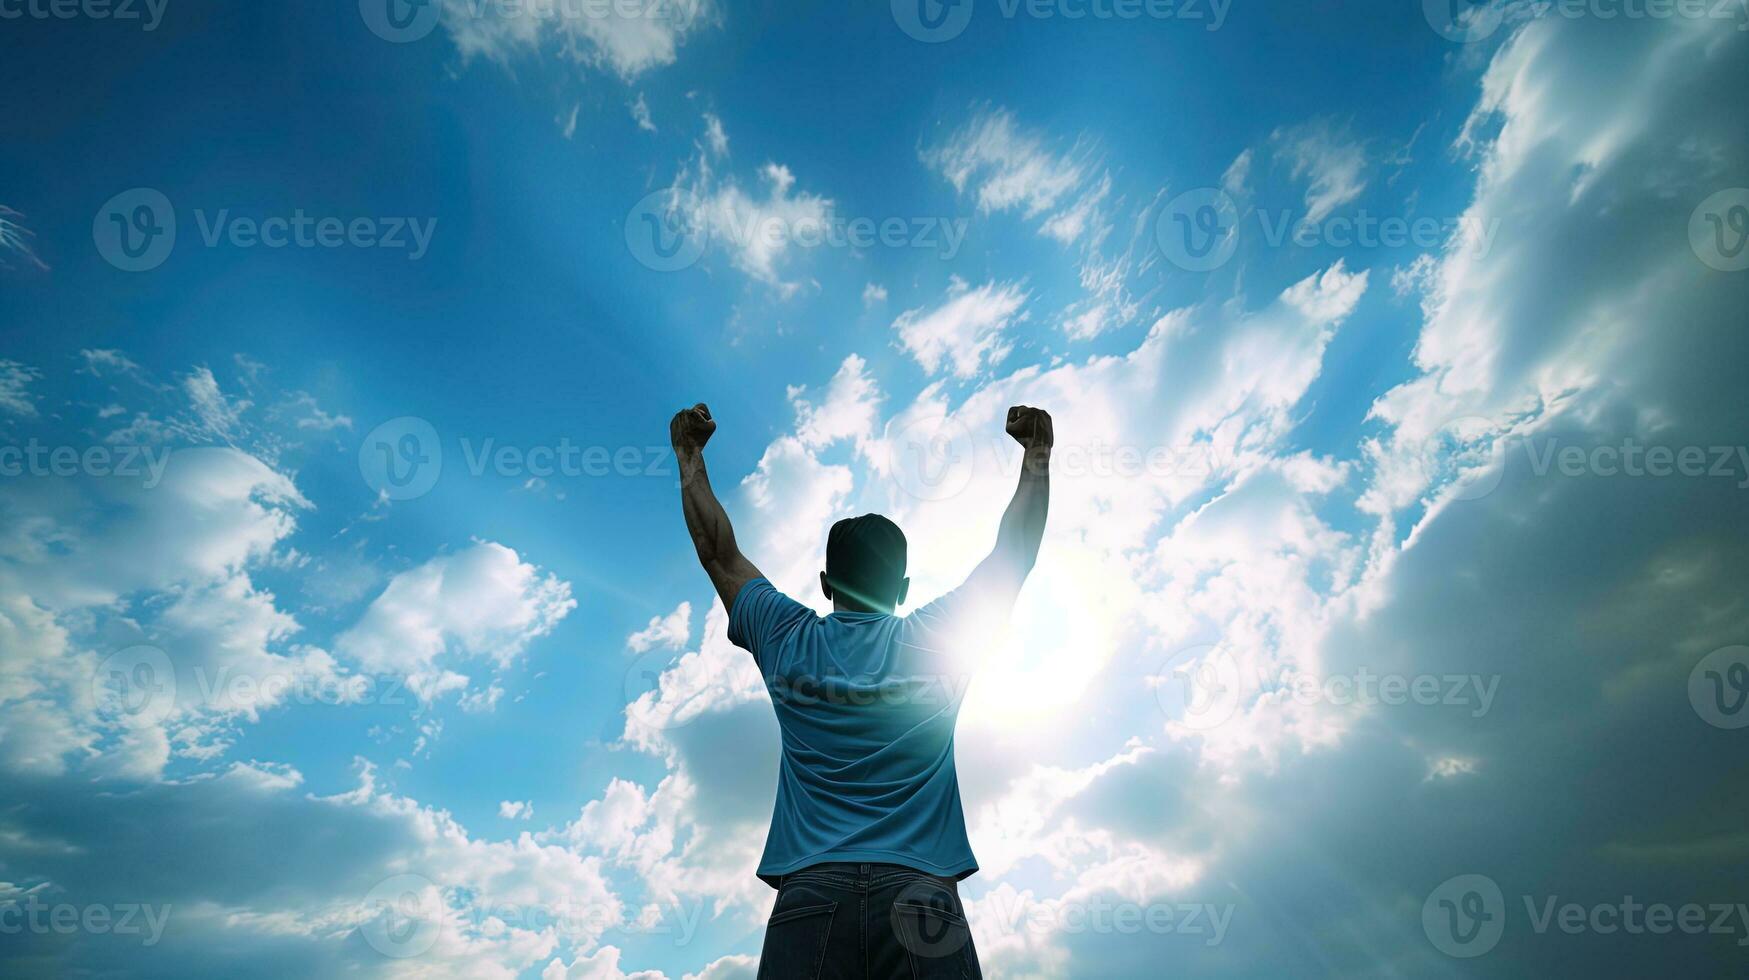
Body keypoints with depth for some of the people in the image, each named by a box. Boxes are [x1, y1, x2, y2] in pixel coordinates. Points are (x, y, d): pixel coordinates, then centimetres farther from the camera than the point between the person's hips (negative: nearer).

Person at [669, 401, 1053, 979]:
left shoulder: (787, 640, 6)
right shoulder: (938, 639, 4)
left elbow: (720, 554, 19)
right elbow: (1014, 554, 14)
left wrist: (689, 459, 27)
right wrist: (1036, 456, 20)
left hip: (810, 892, 1)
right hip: (923, 894, 0)